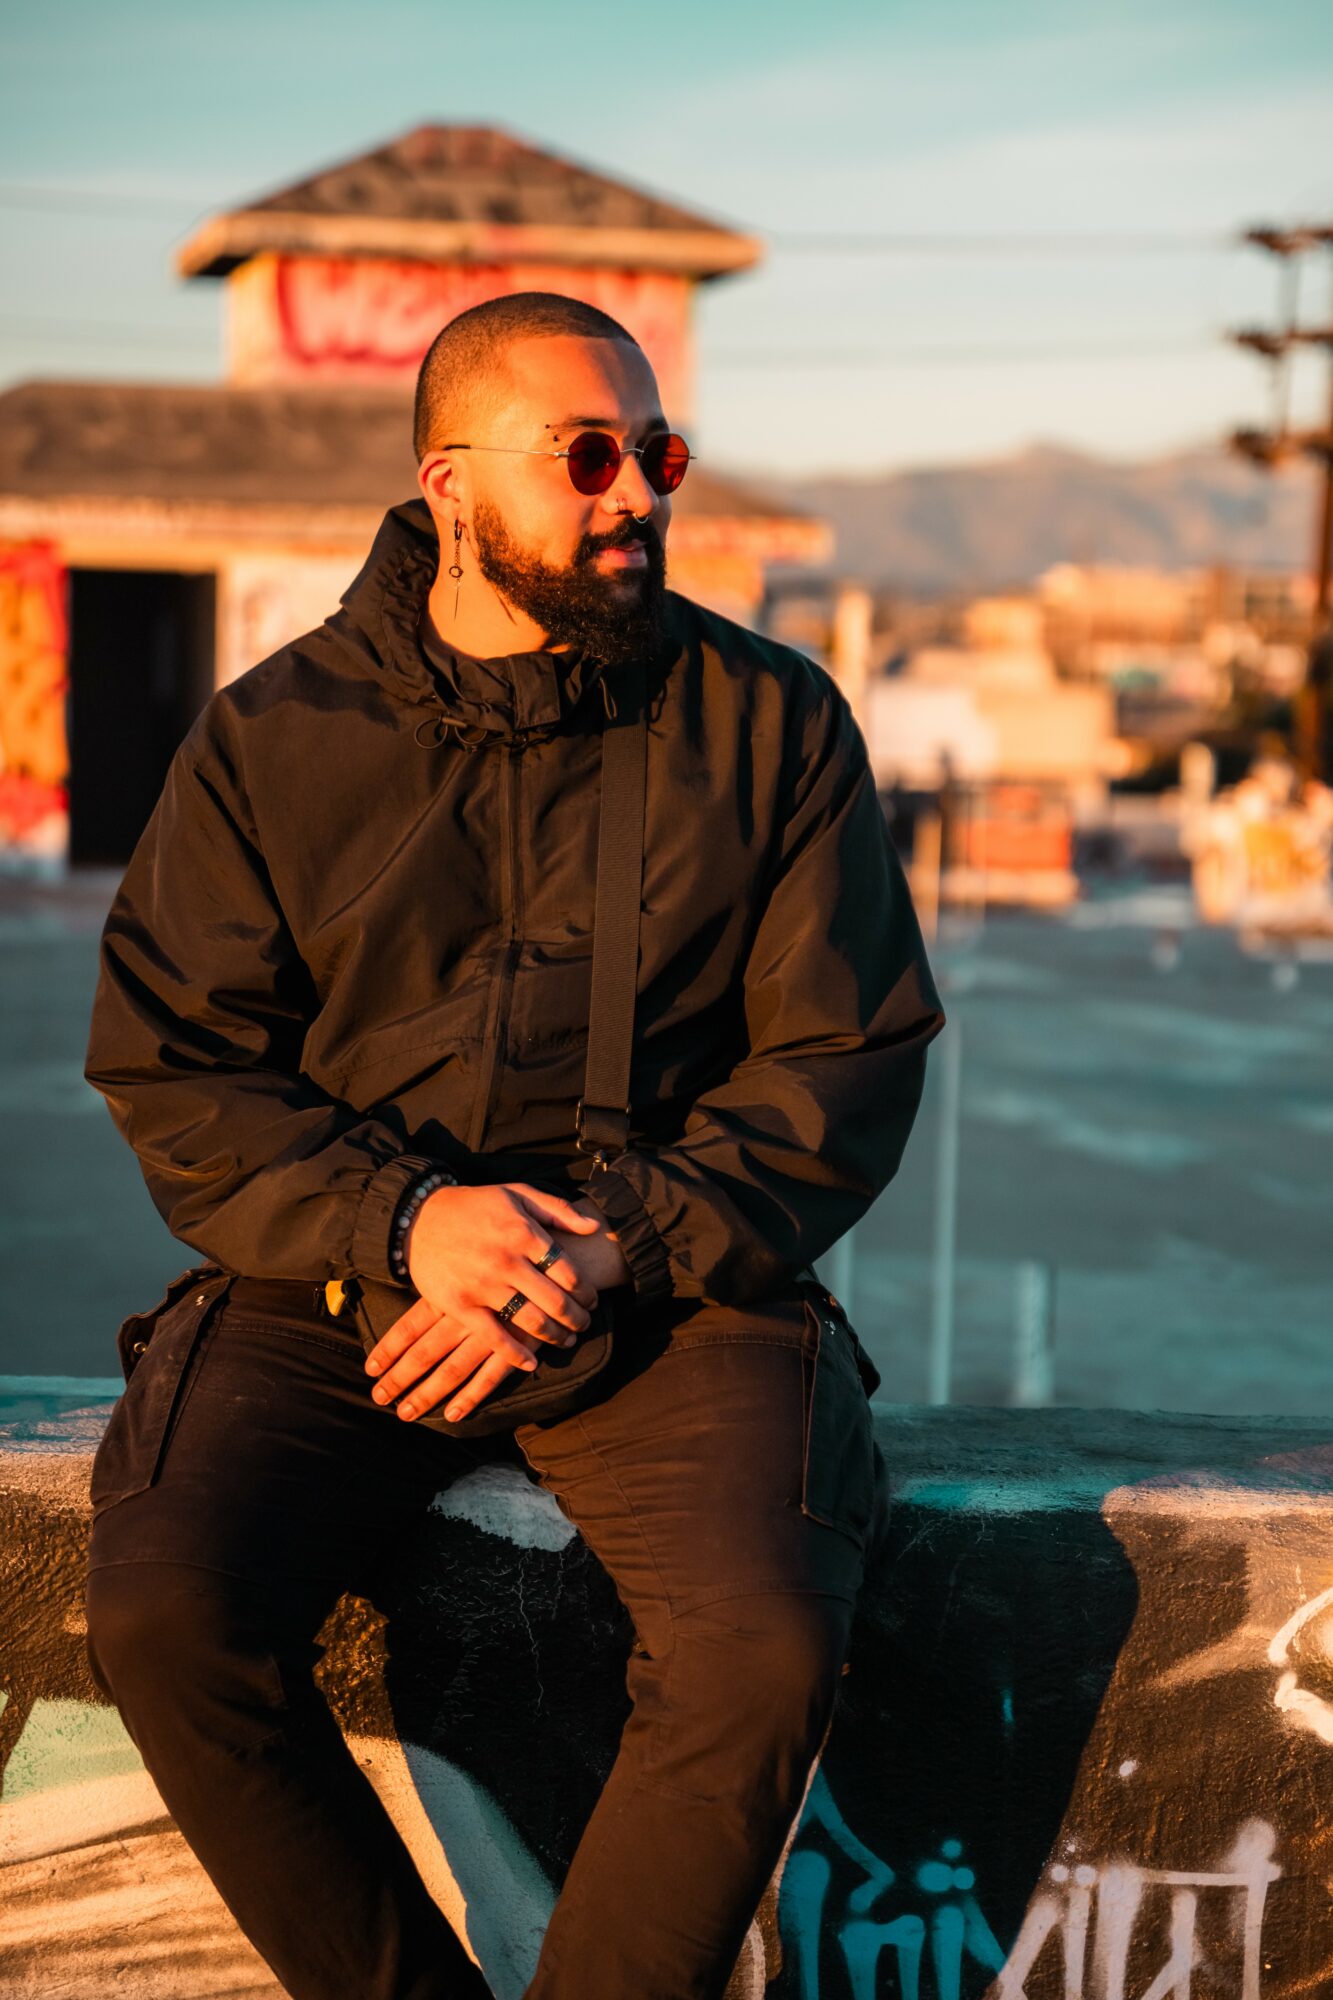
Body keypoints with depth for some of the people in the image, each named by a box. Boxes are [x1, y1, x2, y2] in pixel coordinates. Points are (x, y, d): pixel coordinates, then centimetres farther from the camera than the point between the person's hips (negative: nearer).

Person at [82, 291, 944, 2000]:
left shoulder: (771, 721, 6)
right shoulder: (270, 738, 7)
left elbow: (848, 1062, 2)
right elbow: (169, 1070, 4)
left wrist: (612, 1241, -13)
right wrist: (404, 1220, -14)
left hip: (673, 1288, -1)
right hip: (332, 1282, 1)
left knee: (766, 1650, -27)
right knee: (164, 1612, -24)